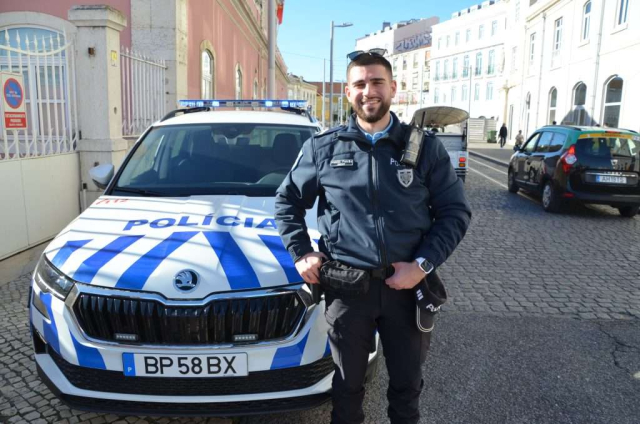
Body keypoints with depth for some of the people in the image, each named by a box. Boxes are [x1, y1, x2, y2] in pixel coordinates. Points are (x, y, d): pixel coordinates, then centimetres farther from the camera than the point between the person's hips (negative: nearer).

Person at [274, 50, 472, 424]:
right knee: (348, 385, 18)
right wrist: (301, 253, 0)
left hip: (407, 286, 1)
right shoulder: (323, 147, 1)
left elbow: (456, 212, 1)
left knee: (407, 385, 19)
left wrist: (423, 264, -10)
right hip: (346, 288, 0)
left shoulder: (425, 146, 0)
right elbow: (287, 201, 11)